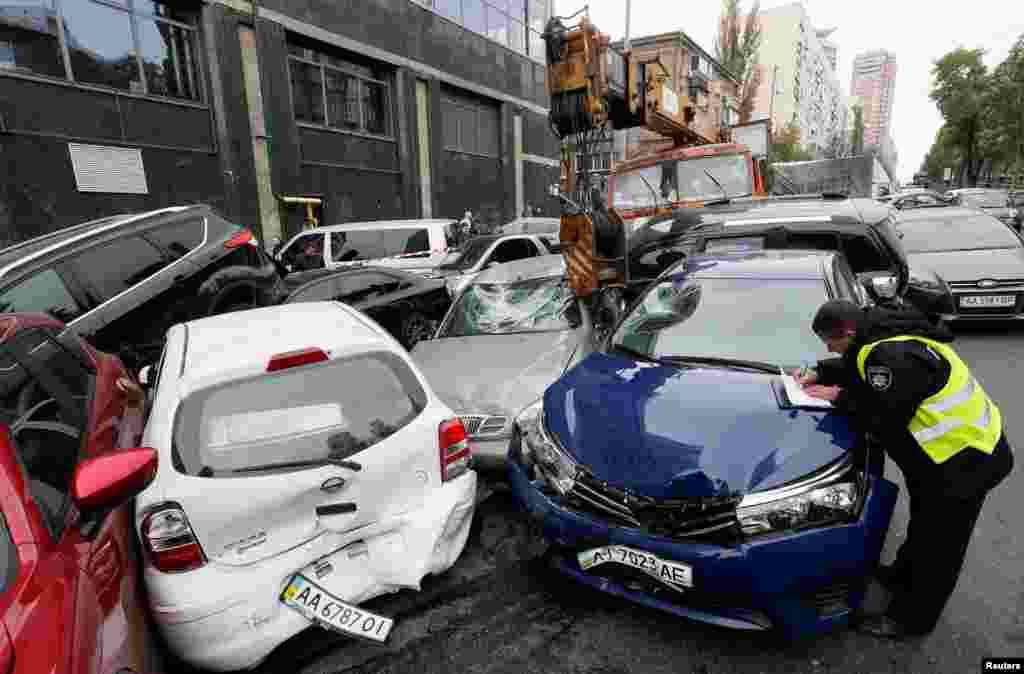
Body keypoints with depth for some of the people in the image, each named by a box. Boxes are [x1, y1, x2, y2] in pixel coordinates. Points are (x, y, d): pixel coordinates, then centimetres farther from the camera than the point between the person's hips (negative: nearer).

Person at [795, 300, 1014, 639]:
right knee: (923, 522, 28)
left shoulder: (892, 355, -33)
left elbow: (884, 419, -30)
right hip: (963, 447, 10)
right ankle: (903, 576, 49)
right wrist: (819, 373, 3)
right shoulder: (884, 337, -1)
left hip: (966, 460, -10)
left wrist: (838, 398, -18)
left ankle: (910, 618, 25)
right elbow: (855, 367, 17)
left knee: (939, 546, 8)